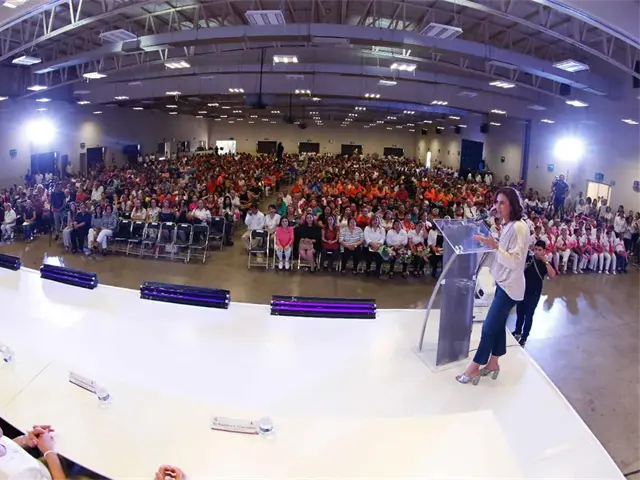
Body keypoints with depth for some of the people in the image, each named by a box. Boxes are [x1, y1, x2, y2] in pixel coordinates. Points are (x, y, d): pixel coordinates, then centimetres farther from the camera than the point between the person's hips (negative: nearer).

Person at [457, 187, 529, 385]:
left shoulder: (519, 227, -21)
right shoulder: (507, 226, 7)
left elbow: (515, 261, -26)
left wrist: (495, 246, -35)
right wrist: (492, 244, 4)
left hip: (510, 286, -9)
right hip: (503, 282, 9)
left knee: (488, 327, -3)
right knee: (498, 324, 16)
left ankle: (474, 368, 9)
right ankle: (492, 363, 29)